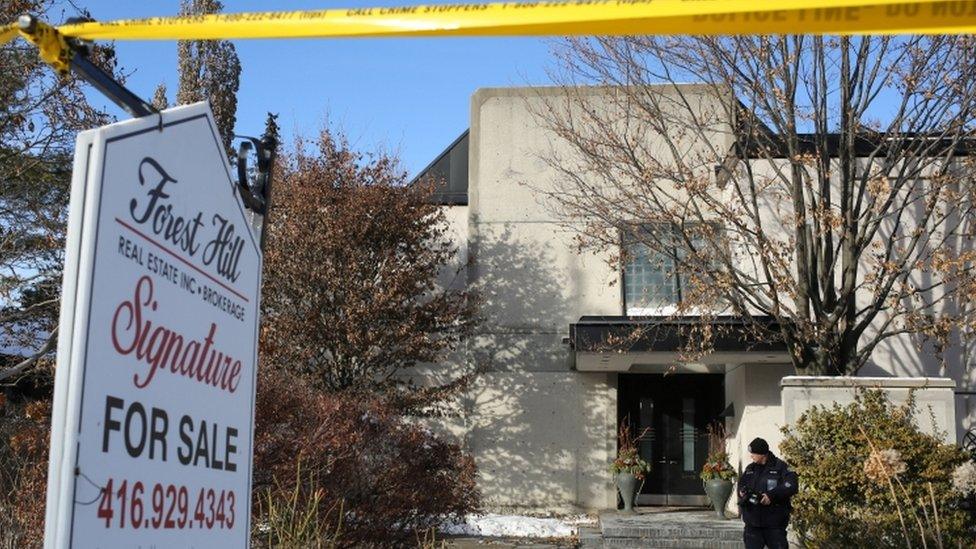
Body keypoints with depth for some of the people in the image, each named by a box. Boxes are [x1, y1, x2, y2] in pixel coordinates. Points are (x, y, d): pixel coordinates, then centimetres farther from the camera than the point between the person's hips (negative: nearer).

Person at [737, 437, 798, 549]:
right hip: (752, 522, 5)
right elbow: (741, 484, 23)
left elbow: (792, 486, -18)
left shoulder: (780, 467, -6)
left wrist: (771, 495, -25)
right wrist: (742, 492, -2)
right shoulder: (750, 469, 11)